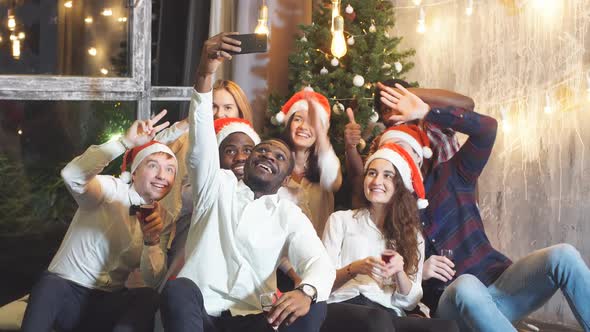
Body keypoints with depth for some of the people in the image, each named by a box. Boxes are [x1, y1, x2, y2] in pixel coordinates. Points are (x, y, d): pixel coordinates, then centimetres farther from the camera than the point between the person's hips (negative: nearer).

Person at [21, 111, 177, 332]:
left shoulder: (159, 219, 8)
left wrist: (151, 241, -19)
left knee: (149, 298, -27)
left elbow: (153, 281, -1)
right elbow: (72, 175, -29)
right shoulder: (112, 190, -6)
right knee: (50, 285, -37)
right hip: (62, 292, -4)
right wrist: (125, 142, -37)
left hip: (108, 305, 4)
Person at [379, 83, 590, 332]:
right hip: (452, 302, -2)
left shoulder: (450, 176, 11)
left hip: (501, 283, 2)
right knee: (465, 285, -41)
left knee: (562, 255, -27)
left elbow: (487, 127, -4)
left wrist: (426, 112, -6)